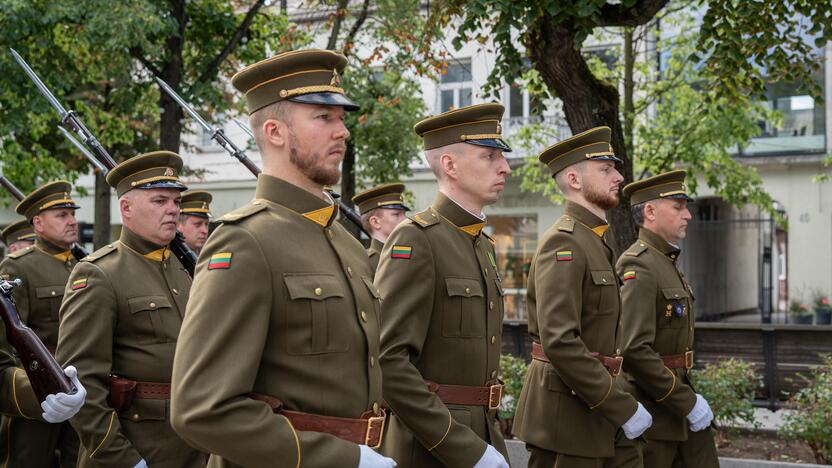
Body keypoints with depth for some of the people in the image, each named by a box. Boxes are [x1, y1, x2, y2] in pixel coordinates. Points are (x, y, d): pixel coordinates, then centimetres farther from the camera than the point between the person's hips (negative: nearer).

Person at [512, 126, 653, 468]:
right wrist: (623, 408, -21)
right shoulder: (563, 243, -15)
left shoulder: (596, 241, 16)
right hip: (565, 417, -9)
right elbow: (560, 343, -25)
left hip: (597, 409, 9)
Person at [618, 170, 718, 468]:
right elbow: (634, 350, -26)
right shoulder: (638, 266, -17)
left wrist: (690, 397, 12)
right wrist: (687, 402, -21)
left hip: (679, 405, 10)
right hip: (651, 414, -10)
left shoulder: (666, 262, 14)